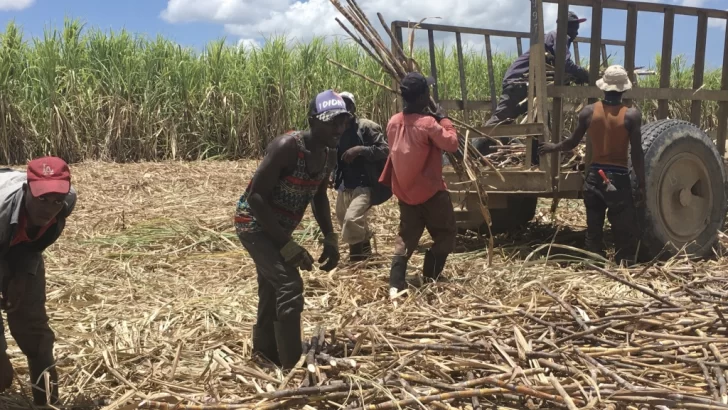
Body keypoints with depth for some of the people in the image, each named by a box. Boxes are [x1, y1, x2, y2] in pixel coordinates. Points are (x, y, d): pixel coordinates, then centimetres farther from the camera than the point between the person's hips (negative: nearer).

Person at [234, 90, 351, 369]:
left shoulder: (329, 156, -6)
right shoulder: (287, 147, -30)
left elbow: (319, 197, 11)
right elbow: (256, 196, -29)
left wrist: (330, 238, 1)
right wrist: (287, 244, -30)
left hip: (279, 227, 9)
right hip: (254, 222, -8)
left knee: (273, 289, 22)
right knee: (289, 285, -21)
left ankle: (265, 348, 45)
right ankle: (293, 367, -14)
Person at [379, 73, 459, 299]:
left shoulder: (393, 122, 2)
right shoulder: (428, 123, -20)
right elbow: (451, 144, -14)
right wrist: (444, 120, -4)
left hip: (404, 191, 7)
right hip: (430, 192, -6)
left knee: (406, 237, 13)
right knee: (446, 234, 13)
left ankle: (395, 285, 4)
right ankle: (431, 277, 15)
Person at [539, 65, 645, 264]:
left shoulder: (589, 112, -1)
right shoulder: (632, 115, -9)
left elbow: (572, 143, 8)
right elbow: (636, 153, -9)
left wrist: (553, 147, 27)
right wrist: (641, 185, -3)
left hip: (594, 177, 3)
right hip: (619, 178, -3)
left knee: (593, 229, 13)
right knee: (623, 231, 4)